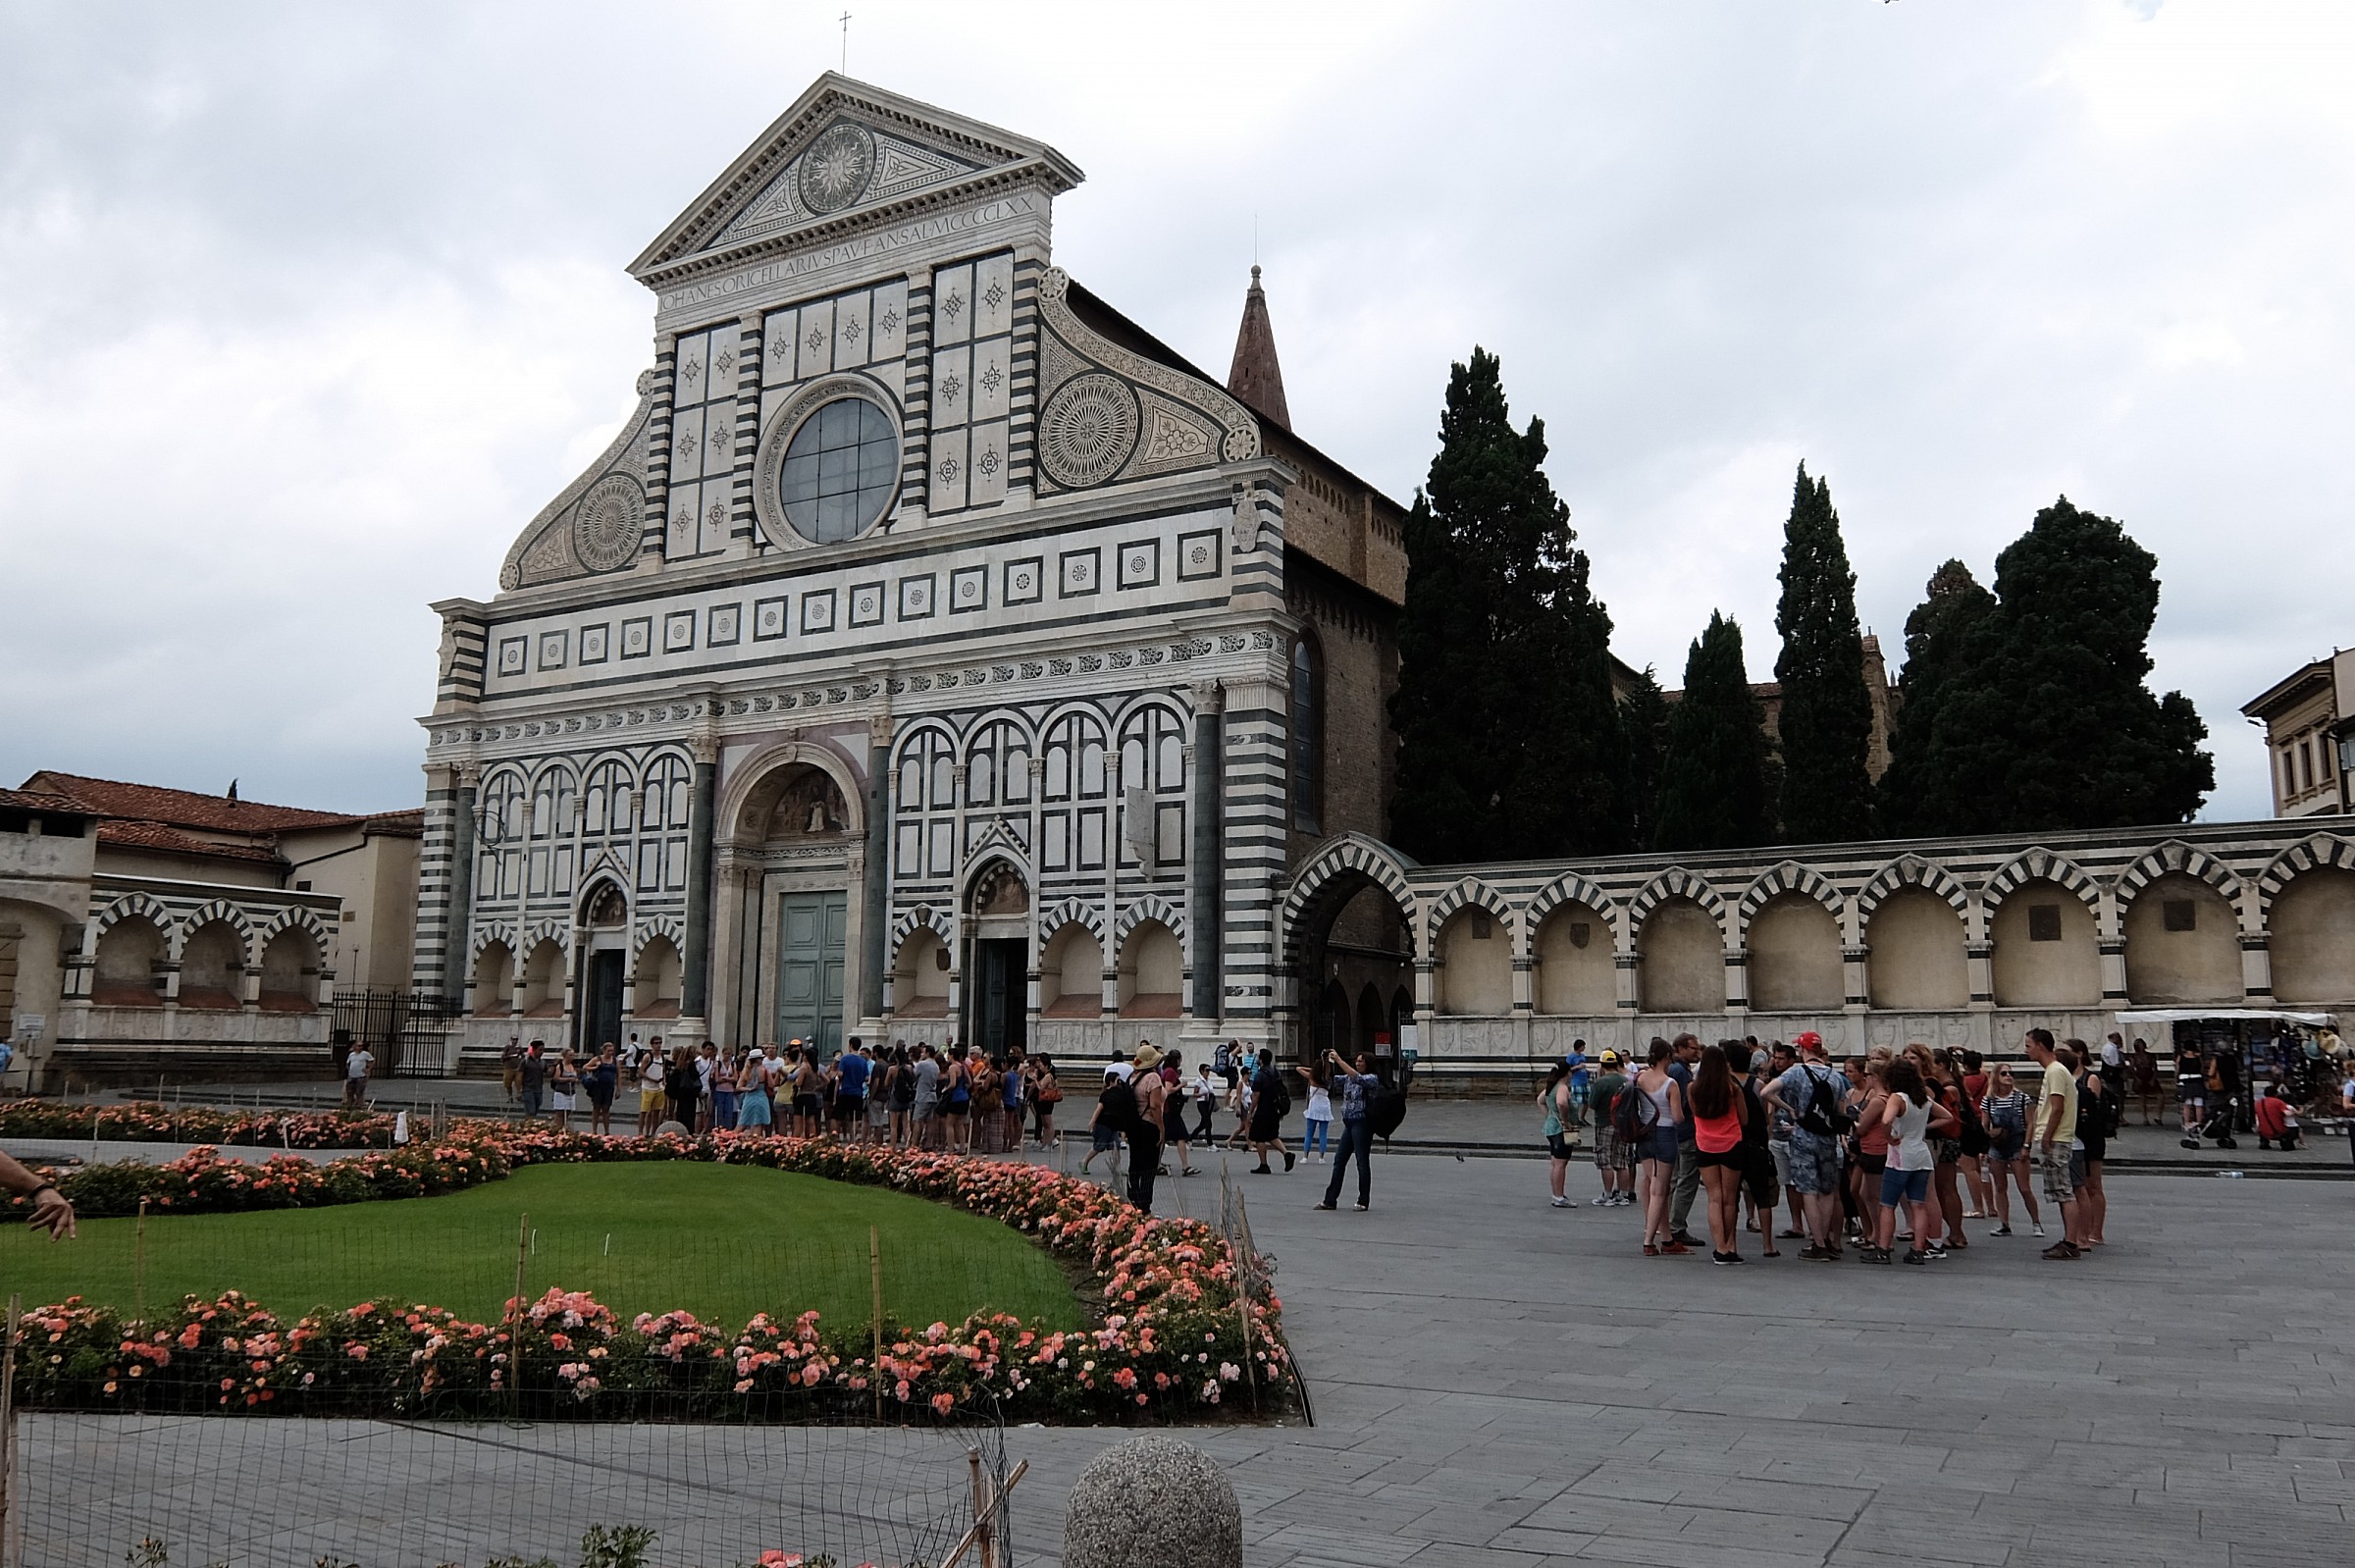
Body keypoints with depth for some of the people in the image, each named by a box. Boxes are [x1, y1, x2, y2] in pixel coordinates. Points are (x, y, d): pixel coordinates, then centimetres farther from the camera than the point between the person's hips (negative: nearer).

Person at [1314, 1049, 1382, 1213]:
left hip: (1362, 1123, -8)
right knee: (1339, 1161, 7)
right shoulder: (1348, 1078, 16)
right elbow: (1329, 1081, 13)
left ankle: (1364, 1201, 7)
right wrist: (1327, 1063, -2)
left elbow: (1357, 1077, -23)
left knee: (1363, 1162, -2)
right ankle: (1330, 1201, 10)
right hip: (1348, 1124, 8)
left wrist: (1338, 1060, -23)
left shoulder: (1373, 1078, -6)